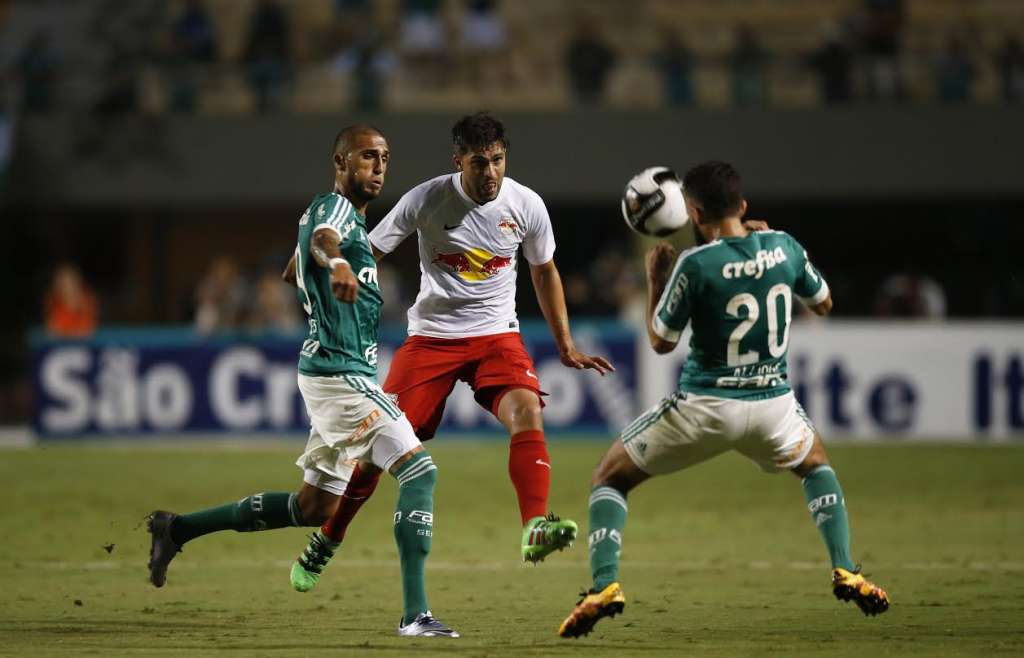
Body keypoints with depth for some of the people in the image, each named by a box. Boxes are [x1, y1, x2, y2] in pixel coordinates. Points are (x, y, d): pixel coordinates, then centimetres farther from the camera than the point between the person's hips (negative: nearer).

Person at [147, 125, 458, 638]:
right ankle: (415, 614, -21)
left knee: (315, 507, 14)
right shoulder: (336, 207, -11)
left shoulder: (323, 211, 18)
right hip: (340, 373, -10)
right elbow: (322, 238, -37)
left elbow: (293, 273, 36)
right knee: (419, 470, -16)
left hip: (333, 374, 10)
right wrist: (337, 263, -59)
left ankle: (178, 528, 20)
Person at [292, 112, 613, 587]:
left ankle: (535, 530, -38)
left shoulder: (526, 205, -5)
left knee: (527, 411, -28)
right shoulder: (425, 200, -12)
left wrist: (566, 346, 15)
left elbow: (544, 271, 13)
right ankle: (326, 541, 18)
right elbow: (366, 254, -1)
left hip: (497, 335, 1)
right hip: (431, 335, -1)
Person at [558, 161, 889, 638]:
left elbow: (661, 342, -4)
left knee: (609, 477, 13)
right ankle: (845, 571, 17)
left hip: (704, 406, -4)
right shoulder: (783, 247, -2)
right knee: (815, 465, 36)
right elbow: (823, 304, 17)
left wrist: (655, 280, 9)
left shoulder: (694, 264, -15)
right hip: (771, 403, 4)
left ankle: (605, 584, -8)